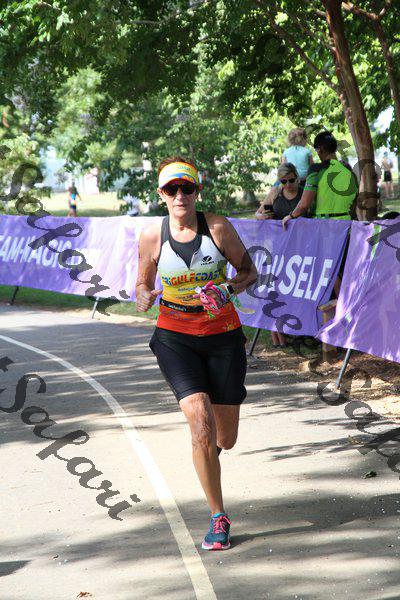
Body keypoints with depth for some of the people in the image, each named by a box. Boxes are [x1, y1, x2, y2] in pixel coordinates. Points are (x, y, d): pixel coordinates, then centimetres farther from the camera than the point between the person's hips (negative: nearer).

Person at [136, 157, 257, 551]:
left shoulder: (217, 227, -7)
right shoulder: (152, 237, -4)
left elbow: (249, 271, 4)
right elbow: (143, 284, 11)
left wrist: (230, 289, -16)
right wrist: (145, 298, -12)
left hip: (223, 335, 1)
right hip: (175, 337, -1)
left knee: (225, 440, 6)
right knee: (201, 425, -20)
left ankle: (207, 446, 46)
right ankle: (218, 517, -7)